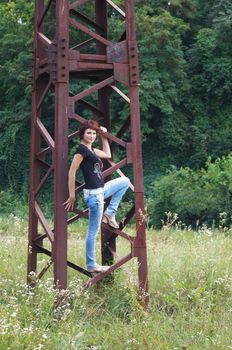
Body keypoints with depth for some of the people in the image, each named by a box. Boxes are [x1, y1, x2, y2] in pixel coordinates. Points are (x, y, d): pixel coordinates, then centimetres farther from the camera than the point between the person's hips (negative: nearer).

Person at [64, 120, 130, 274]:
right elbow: (72, 172, -18)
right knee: (93, 231, -2)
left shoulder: (91, 149, 12)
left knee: (125, 181, 24)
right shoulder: (82, 149, -14)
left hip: (101, 190, 9)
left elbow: (108, 155, 28)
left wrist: (104, 137, 21)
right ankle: (91, 265, 9)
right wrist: (72, 195, -16)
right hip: (93, 194, -9)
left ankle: (109, 213, 17)